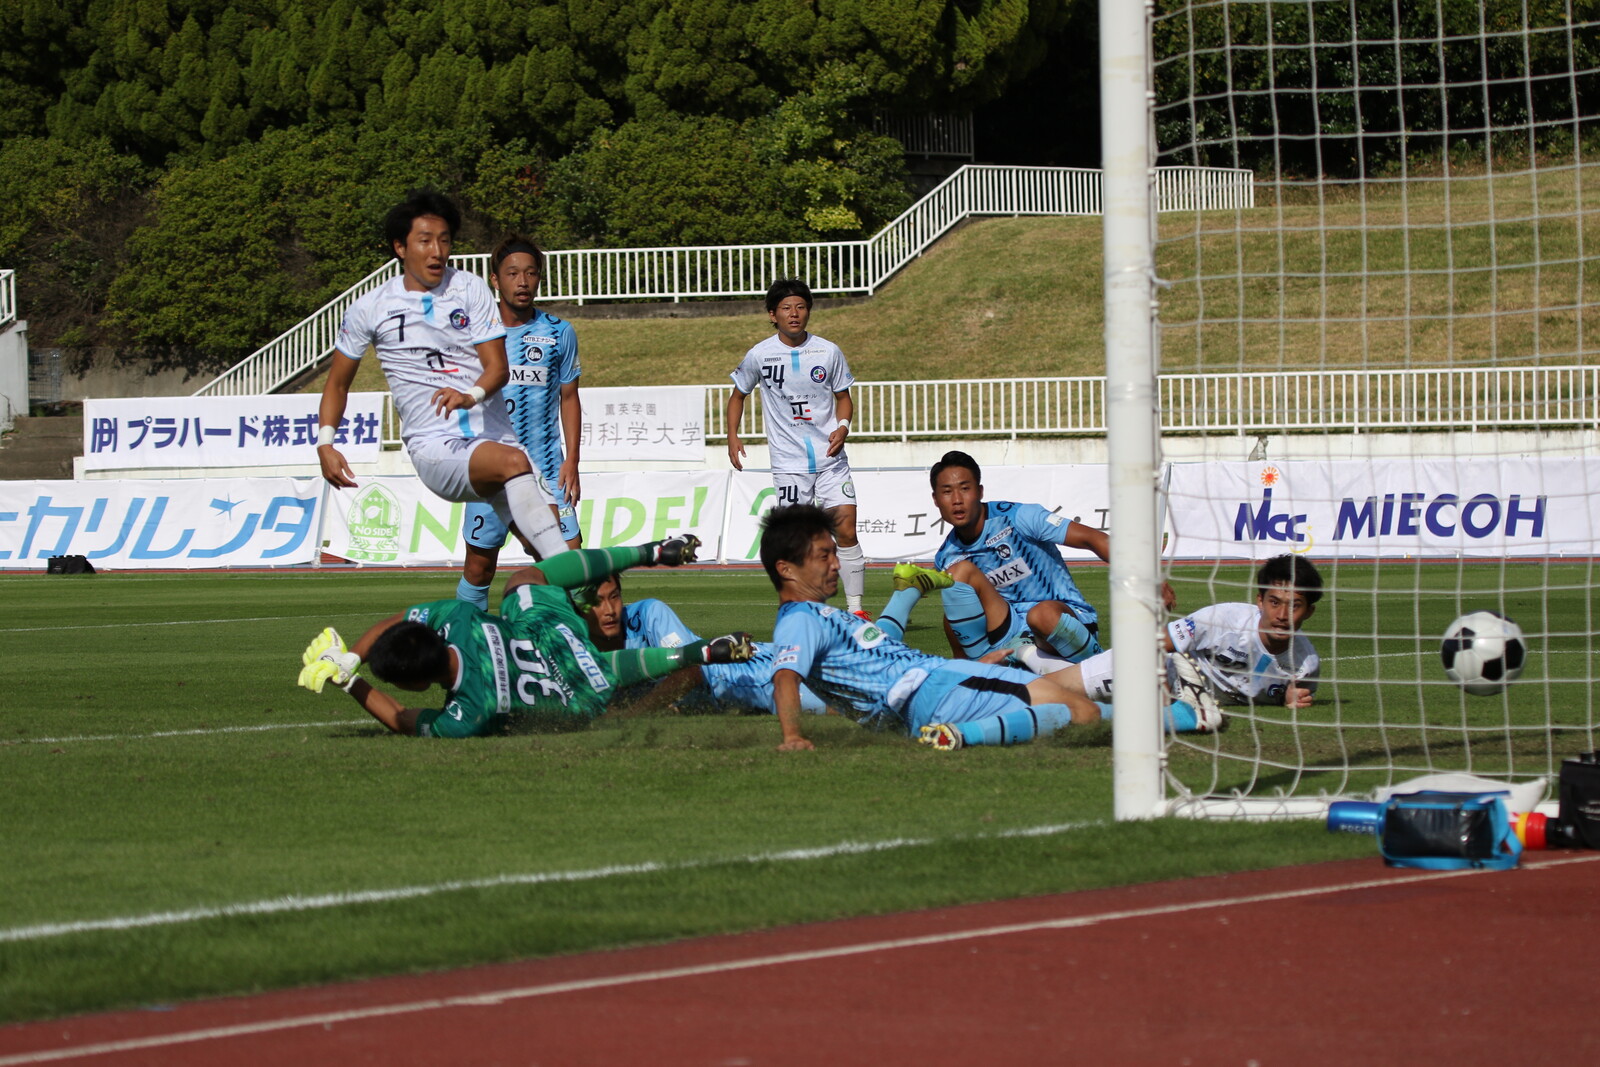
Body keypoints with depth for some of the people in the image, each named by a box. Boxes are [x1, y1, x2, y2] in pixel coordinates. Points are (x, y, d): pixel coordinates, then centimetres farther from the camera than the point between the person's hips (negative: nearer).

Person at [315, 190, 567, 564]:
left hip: (495, 435, 4)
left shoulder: (471, 289, 9)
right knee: (513, 461, -35)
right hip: (435, 449, -4)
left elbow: (498, 367, 1)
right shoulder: (369, 310, 6)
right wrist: (325, 444, 4)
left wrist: (470, 396, -21)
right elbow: (337, 384, 18)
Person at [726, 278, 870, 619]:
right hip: (788, 461, 0)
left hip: (829, 457, 0)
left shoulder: (828, 352, 2)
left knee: (846, 529, -10)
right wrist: (733, 437, 5)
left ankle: (855, 608, -4)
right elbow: (738, 395, 16)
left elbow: (843, 397, 12)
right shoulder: (759, 356, 0)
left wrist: (842, 426, -8)